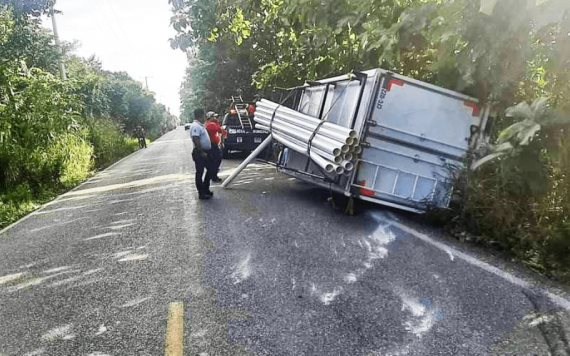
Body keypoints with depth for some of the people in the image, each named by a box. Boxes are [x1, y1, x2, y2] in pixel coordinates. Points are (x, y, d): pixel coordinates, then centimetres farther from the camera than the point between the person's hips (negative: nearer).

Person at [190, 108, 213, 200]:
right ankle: (201, 193, 5)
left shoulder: (200, 125, 16)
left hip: (205, 152, 10)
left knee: (210, 170, 16)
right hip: (200, 153, -10)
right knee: (200, 173, -2)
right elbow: (196, 140, -25)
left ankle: (206, 190, 26)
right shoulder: (195, 126, -17)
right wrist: (202, 152, -24)